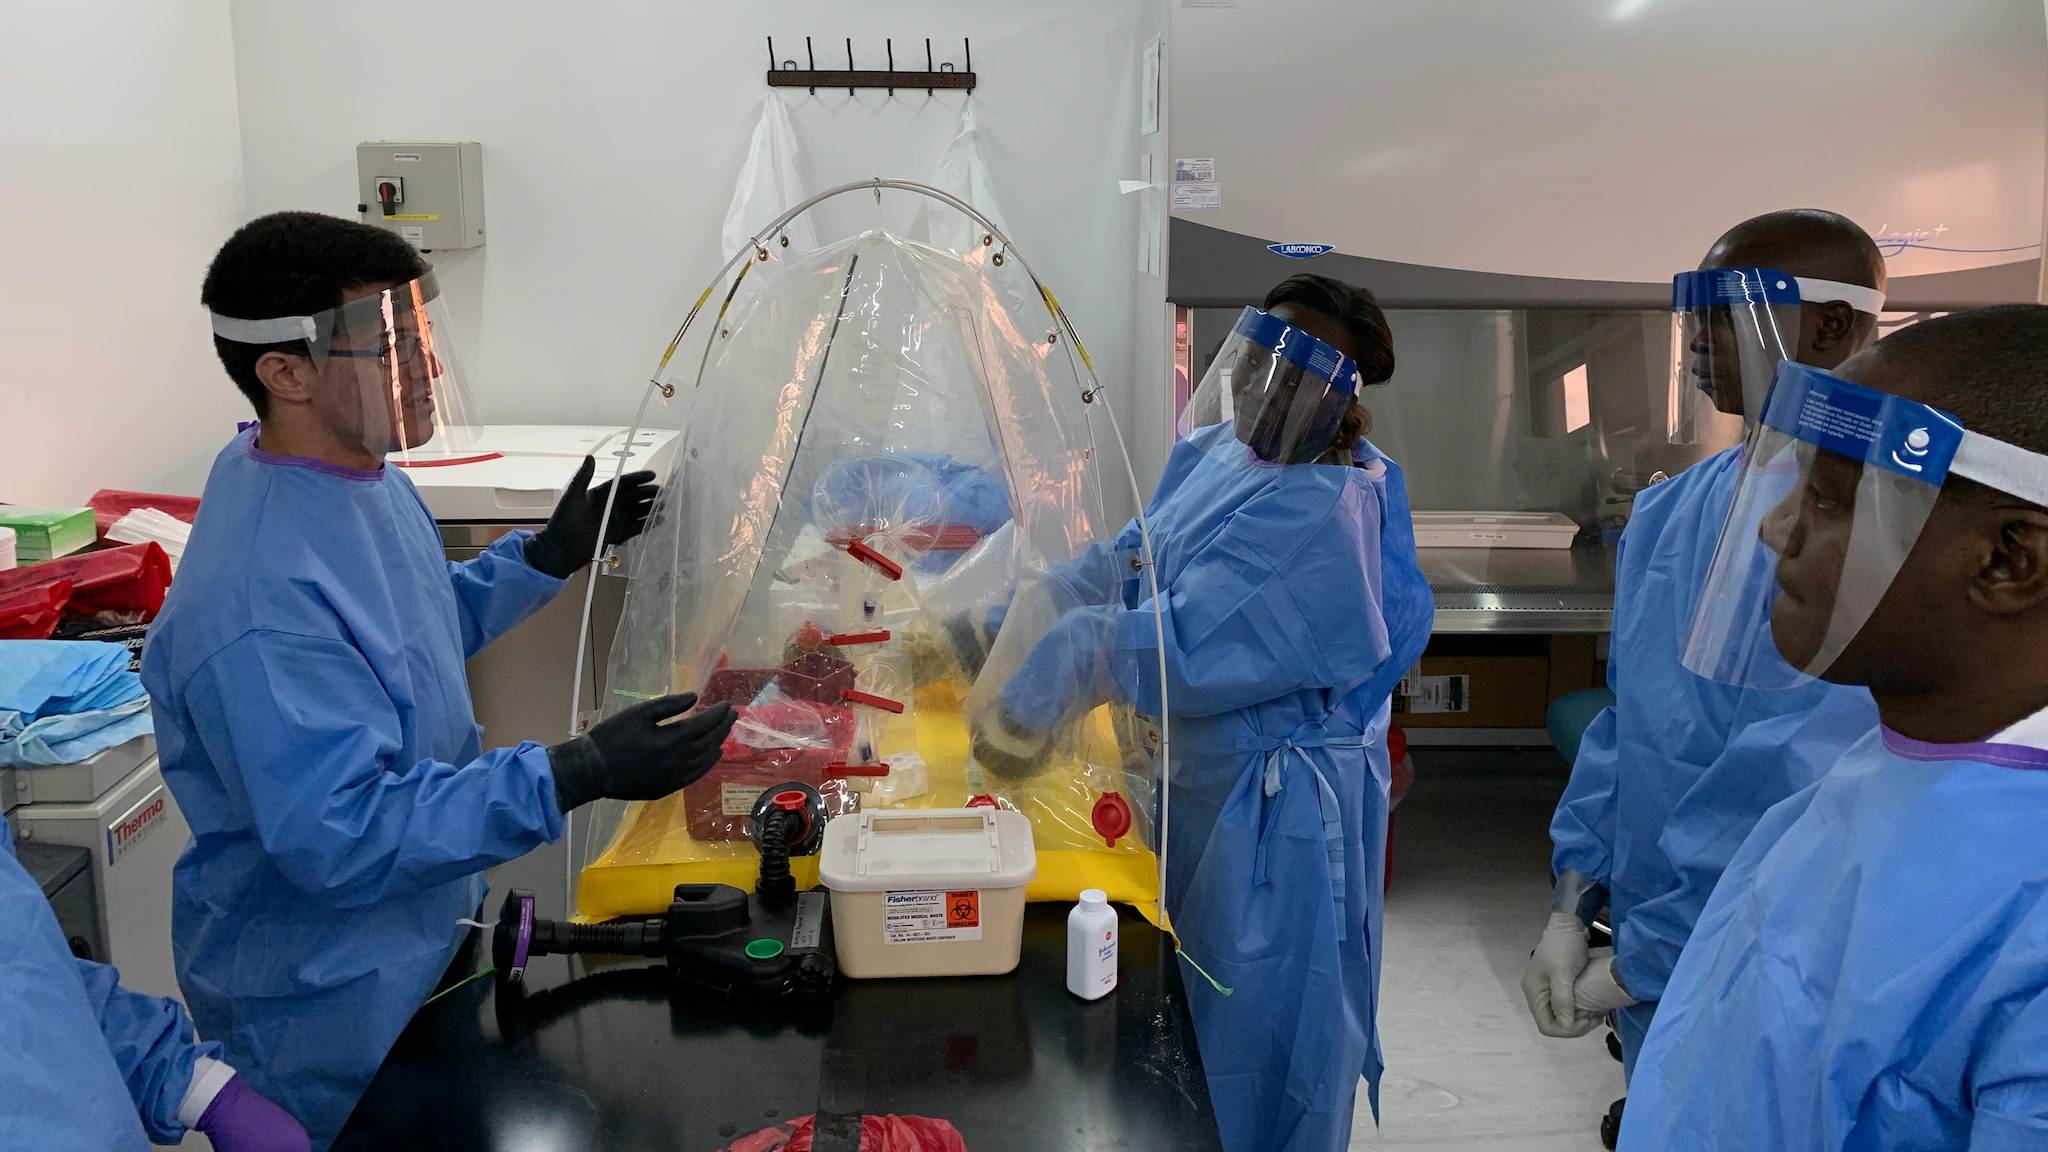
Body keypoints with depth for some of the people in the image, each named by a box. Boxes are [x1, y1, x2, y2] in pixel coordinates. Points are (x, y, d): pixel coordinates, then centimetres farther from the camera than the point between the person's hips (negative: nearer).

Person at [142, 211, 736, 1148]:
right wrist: (578, 774, -39)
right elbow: (341, 835, -34)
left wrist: (547, 557, 2)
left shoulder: (357, 471, -3)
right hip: (327, 1009, -9)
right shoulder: (261, 599, -34)